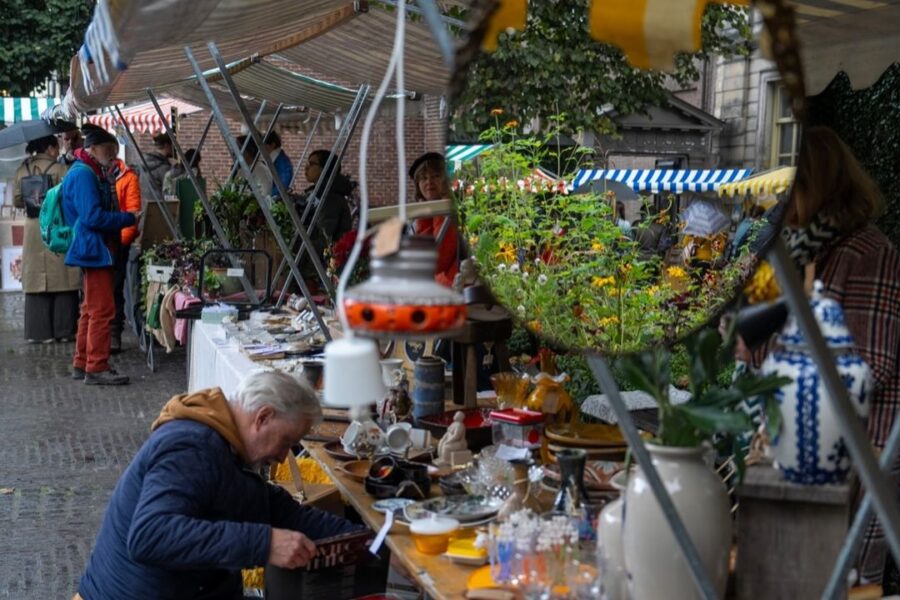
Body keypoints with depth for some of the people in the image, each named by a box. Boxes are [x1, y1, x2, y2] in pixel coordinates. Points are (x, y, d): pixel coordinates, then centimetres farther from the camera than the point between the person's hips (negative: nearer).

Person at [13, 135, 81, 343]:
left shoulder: (23, 170, 5)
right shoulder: (58, 168, -8)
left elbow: (17, 201, 8)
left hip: (33, 229, 4)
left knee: (36, 280, 8)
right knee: (62, 280, 3)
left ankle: (38, 332, 8)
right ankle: (63, 330, 4)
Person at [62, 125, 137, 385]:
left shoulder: (94, 174, 19)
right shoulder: (83, 175, -15)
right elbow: (93, 216, -23)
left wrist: (126, 220, 6)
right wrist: (130, 219, -16)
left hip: (99, 251, 11)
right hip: (93, 250, -11)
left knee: (91, 310, 15)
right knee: (102, 310, -11)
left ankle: (82, 364, 22)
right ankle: (96, 368, -8)